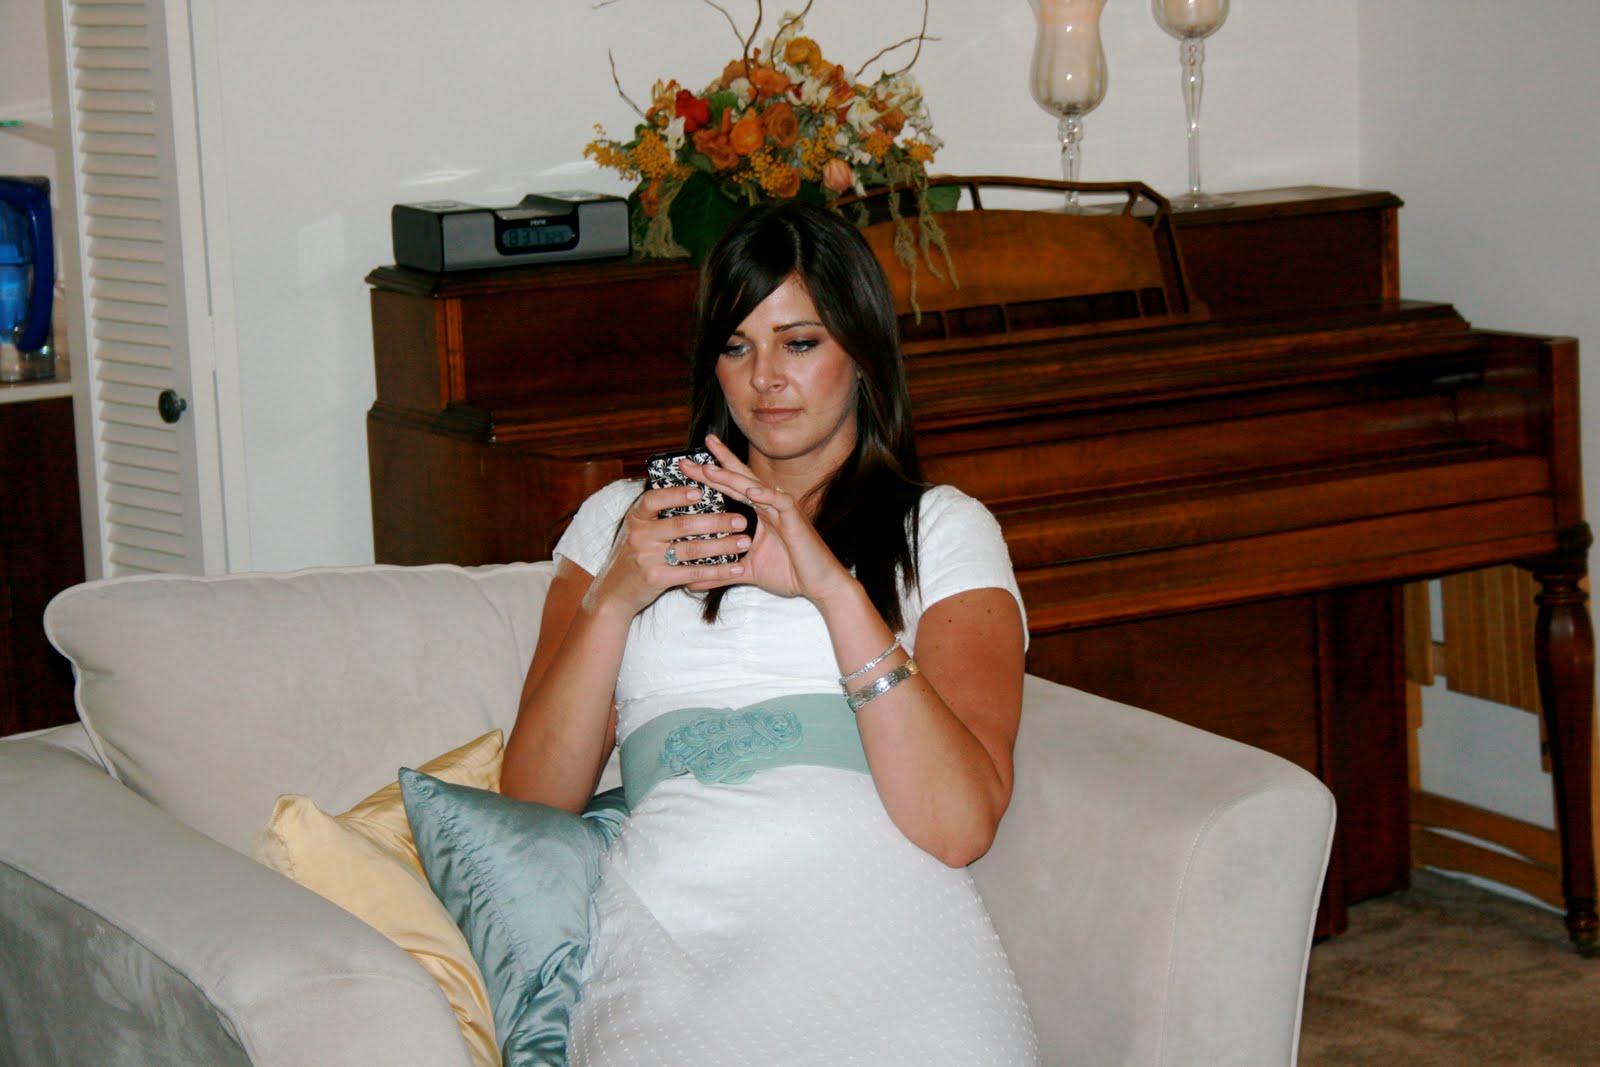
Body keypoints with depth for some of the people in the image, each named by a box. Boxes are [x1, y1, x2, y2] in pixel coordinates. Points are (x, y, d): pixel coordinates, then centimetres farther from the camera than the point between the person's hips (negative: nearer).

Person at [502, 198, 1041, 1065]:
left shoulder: (942, 530, 17)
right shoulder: (623, 518, 25)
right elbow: (534, 801, 13)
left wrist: (833, 587, -8)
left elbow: (959, 824, 0)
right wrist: (614, 598, -2)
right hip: (679, 921, 0)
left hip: (880, 918, 0)